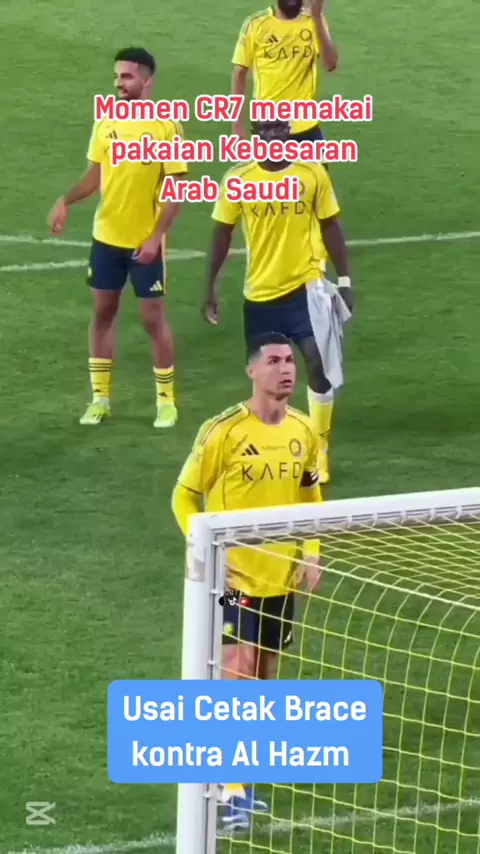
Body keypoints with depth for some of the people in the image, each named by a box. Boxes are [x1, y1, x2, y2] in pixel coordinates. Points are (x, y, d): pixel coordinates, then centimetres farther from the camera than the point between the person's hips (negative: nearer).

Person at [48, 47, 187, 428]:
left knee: (153, 318, 3)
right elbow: (96, 175, 10)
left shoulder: (167, 125, -14)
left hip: (146, 241, -5)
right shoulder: (106, 121, 1)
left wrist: (156, 236, -20)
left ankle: (166, 400, 17)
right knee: (103, 313, 11)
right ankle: (100, 398, 21)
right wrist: (66, 202, -8)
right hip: (107, 236, 5)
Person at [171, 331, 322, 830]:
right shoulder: (224, 432, -14)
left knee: (264, 676, 12)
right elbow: (185, 496, -6)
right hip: (234, 574, -6)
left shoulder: (303, 431, 3)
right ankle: (233, 793, -11)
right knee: (238, 674, -13)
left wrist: (312, 553, 7)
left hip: (282, 574, 6)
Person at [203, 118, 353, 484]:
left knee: (319, 364, -15)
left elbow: (330, 228, 5)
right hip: (260, 292, 1)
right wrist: (211, 287, 4)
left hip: (306, 285, -1)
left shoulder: (313, 173, -4)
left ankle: (318, 452, -4)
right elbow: (223, 233, 4)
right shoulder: (238, 179, -4)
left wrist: (344, 280, 3)